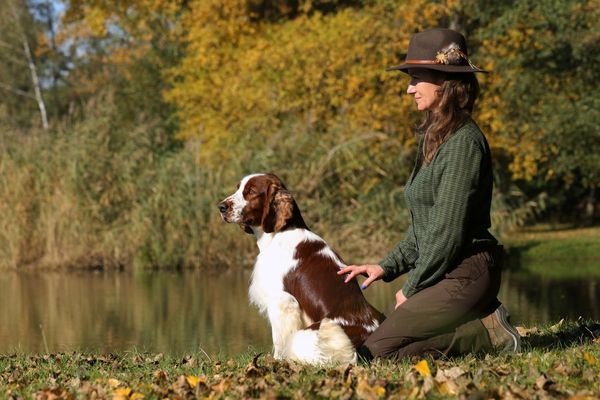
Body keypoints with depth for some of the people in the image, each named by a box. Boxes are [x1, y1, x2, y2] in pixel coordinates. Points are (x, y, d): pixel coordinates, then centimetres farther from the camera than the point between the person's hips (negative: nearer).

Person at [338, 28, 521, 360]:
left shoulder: (463, 142, -16)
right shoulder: (435, 138, 15)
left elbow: (449, 230, -18)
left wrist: (412, 288, -10)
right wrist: (387, 267, 10)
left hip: (465, 273, -10)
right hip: (443, 272, 10)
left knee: (377, 351, -15)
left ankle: (488, 333, -8)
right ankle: (483, 317, 8)